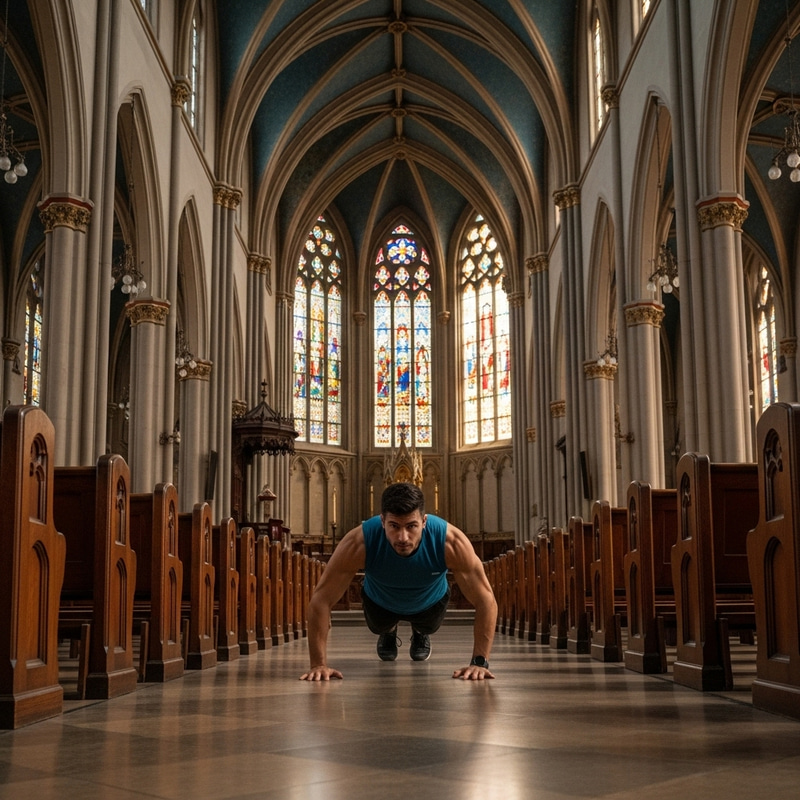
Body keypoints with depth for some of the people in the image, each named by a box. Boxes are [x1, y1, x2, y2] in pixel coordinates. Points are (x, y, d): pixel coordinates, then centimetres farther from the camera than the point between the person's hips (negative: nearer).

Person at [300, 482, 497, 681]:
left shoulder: (451, 542, -43)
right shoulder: (359, 543, -44)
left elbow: (486, 600, -36)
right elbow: (320, 600, -36)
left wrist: (479, 662, -42)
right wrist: (318, 664, -40)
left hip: (430, 601, 1)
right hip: (379, 601, 0)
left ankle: (420, 634, 61)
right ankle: (387, 633, 58)